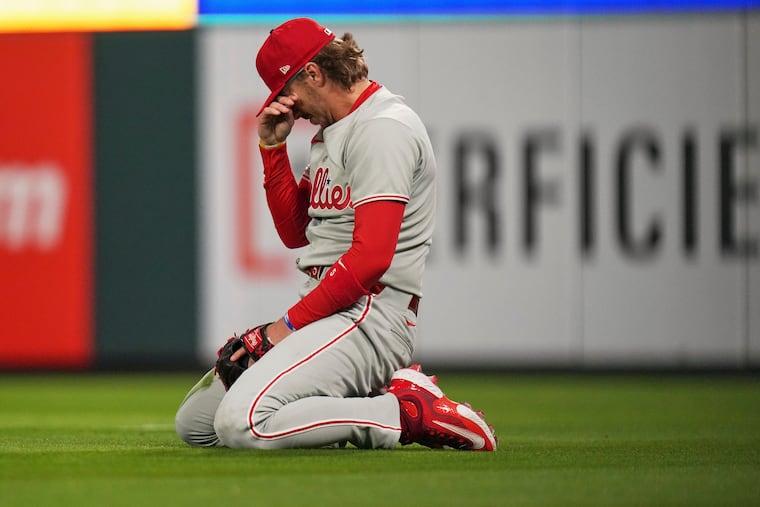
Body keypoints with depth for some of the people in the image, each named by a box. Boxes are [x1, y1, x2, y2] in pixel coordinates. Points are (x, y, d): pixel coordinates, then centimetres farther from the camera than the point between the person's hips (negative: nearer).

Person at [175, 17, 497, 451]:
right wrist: (273, 147, 12)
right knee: (194, 423, 6)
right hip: (327, 311, 11)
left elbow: (371, 256, -22)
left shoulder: (382, 128, -13)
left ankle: (407, 414, -14)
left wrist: (290, 324, -17)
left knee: (241, 423, -29)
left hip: (367, 313, -11)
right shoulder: (332, 131, 20)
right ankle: (381, 393, 6)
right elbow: (296, 233, 23)